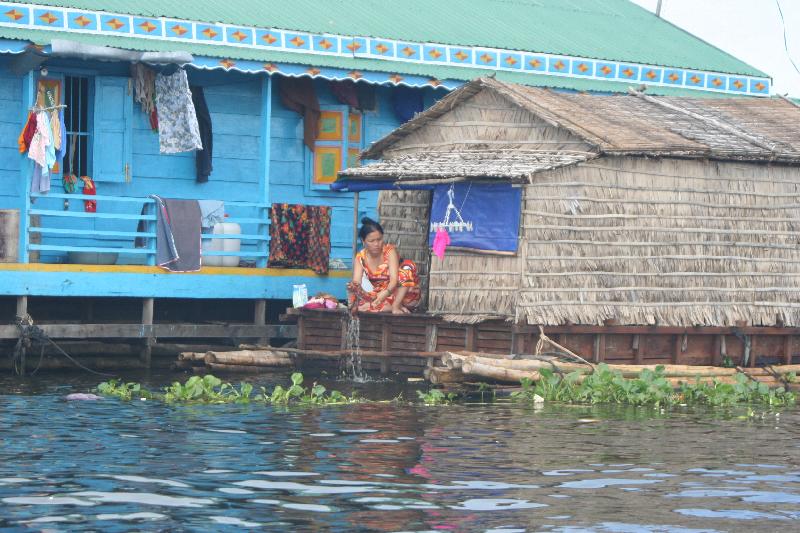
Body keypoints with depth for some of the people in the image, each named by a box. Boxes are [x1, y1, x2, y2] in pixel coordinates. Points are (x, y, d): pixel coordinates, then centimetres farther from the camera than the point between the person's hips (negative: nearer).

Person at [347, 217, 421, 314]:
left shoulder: (390, 251, -16)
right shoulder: (360, 258, -6)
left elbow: (394, 279, -28)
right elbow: (356, 282, -18)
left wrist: (385, 293, -50)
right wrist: (354, 287, -44)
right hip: (377, 295, 2)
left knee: (408, 265, -28)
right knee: (360, 304, -31)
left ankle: (396, 305, -26)